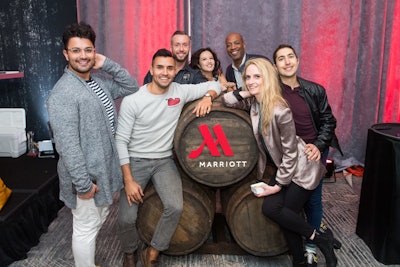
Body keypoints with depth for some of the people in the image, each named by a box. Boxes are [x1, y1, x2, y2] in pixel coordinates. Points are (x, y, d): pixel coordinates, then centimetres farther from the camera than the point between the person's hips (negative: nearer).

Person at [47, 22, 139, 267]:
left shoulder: (99, 80, 5)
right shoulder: (63, 93, -21)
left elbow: (132, 88, 7)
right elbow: (67, 145, -25)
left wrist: (108, 64, -5)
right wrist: (83, 183, -23)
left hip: (104, 167, 9)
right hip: (85, 173, -9)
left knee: (99, 220, 24)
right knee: (86, 228, 8)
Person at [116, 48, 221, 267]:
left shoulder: (180, 91, -3)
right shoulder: (132, 100, -12)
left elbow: (215, 84, 8)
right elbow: (121, 141, -11)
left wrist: (207, 97, -17)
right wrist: (128, 180, -15)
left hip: (164, 161, 2)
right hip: (136, 161, -2)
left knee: (175, 207, -20)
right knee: (127, 218, -10)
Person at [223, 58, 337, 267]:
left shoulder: (280, 111, -25)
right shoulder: (253, 103, -3)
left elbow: (290, 152, -21)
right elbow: (227, 100, 4)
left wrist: (278, 184, -15)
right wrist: (247, 92, -13)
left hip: (301, 169, -7)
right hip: (283, 168, 7)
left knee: (279, 211, -11)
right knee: (271, 208, -2)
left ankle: (319, 237, 13)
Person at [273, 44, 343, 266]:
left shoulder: (315, 90, -4)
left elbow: (328, 121, 2)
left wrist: (318, 146, -12)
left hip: (314, 152, 1)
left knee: (313, 198, 7)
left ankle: (311, 247, 28)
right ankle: (319, 228, 43)